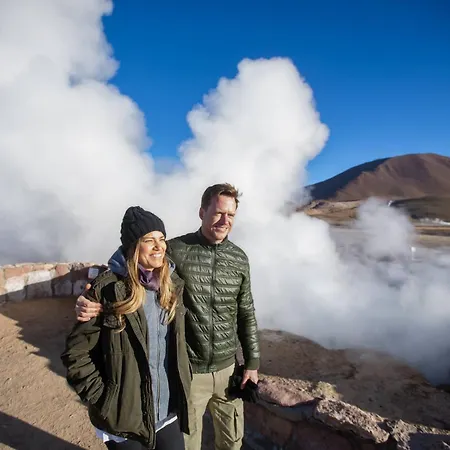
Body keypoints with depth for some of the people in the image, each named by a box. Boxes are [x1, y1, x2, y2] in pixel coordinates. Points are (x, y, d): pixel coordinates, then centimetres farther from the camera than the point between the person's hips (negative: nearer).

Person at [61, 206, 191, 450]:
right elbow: (76, 352, -12)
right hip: (124, 414, -4)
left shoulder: (173, 285, -3)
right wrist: (101, 398, -11)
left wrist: (181, 389, 9)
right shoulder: (107, 289, -19)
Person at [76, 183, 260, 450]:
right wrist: (94, 300, -33)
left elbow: (246, 314, 4)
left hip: (228, 368, 3)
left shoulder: (239, 258, -3)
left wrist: (252, 362, 6)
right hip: (188, 370, -3)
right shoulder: (175, 250, -15)